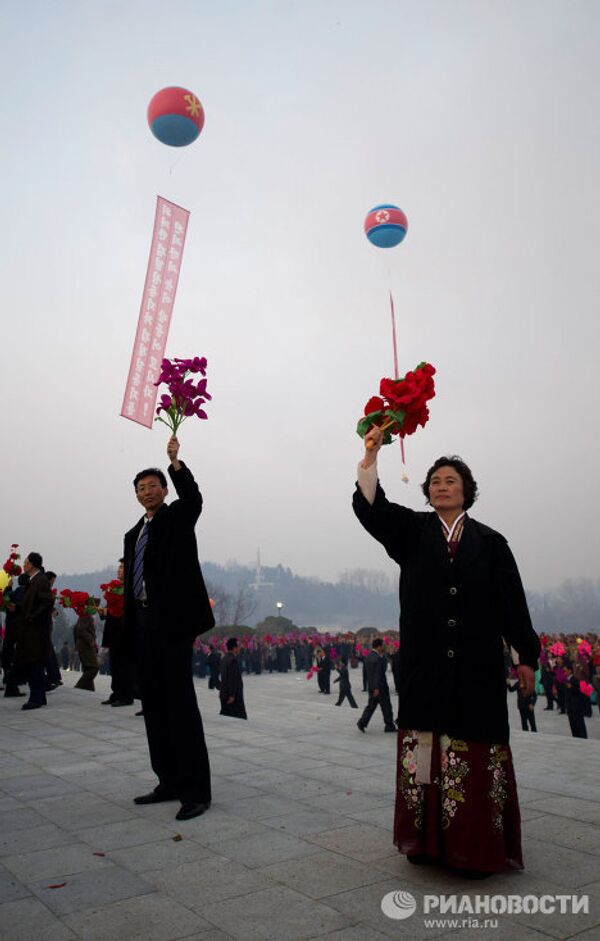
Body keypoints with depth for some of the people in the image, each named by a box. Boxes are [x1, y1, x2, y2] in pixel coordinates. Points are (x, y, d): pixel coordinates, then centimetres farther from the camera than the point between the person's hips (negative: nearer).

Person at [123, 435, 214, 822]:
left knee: (181, 701, -9)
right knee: (153, 703, 10)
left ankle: (196, 790, -3)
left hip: (173, 620, -7)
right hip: (144, 623, 8)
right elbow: (130, 583, 19)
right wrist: (128, 632, 15)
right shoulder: (133, 534, 21)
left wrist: (176, 463, -32)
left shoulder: (178, 516, 4)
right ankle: (170, 782, 20)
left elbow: (193, 497, -21)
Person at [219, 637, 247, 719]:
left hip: (224, 693, 10)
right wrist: (232, 695, -22)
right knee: (240, 716, -6)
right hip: (233, 694, -10)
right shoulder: (233, 660, -18)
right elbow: (232, 678, -22)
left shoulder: (224, 658, 12)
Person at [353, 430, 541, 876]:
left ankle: (478, 848, 13)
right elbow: (370, 506, -7)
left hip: (477, 666, 0)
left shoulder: (490, 542, 7)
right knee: (426, 750, 4)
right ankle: (427, 841, 16)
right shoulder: (412, 530, 8)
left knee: (477, 754, 1)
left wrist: (527, 655, 0)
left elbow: (513, 601, 5)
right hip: (426, 666, 1)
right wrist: (372, 453, -17)